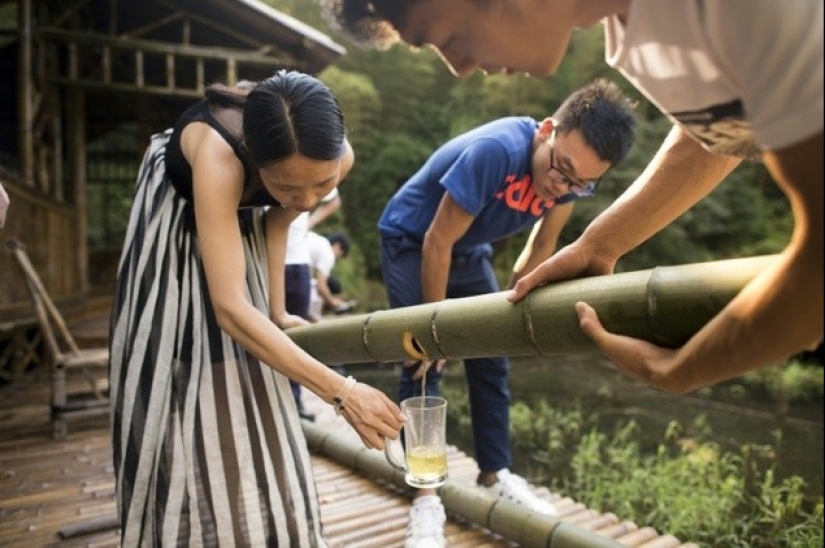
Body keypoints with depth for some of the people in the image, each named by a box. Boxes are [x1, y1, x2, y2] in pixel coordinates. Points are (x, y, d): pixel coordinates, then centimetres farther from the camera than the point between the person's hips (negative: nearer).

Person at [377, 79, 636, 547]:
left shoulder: (575, 175, -16)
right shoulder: (495, 151, -36)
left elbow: (544, 244, 2)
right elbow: (437, 242, -29)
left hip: (470, 252, 6)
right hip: (411, 242, -6)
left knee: (491, 362, 6)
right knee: (424, 365, -12)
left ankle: (497, 475, 21)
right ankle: (426, 498, -3)